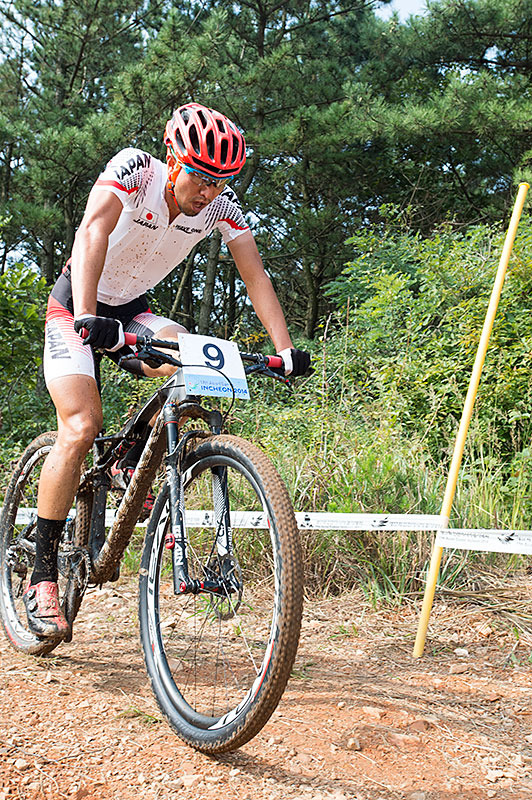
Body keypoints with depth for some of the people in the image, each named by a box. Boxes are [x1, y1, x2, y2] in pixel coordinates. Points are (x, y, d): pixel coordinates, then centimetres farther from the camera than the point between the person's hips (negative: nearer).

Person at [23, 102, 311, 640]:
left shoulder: (221, 206, -12)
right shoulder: (133, 170, -23)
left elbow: (255, 276, -14)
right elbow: (92, 233, -38)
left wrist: (285, 349, -27)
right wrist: (87, 317, -54)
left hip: (132, 311, 4)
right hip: (75, 308, -4)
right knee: (80, 430, -20)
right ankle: (42, 577, -8)